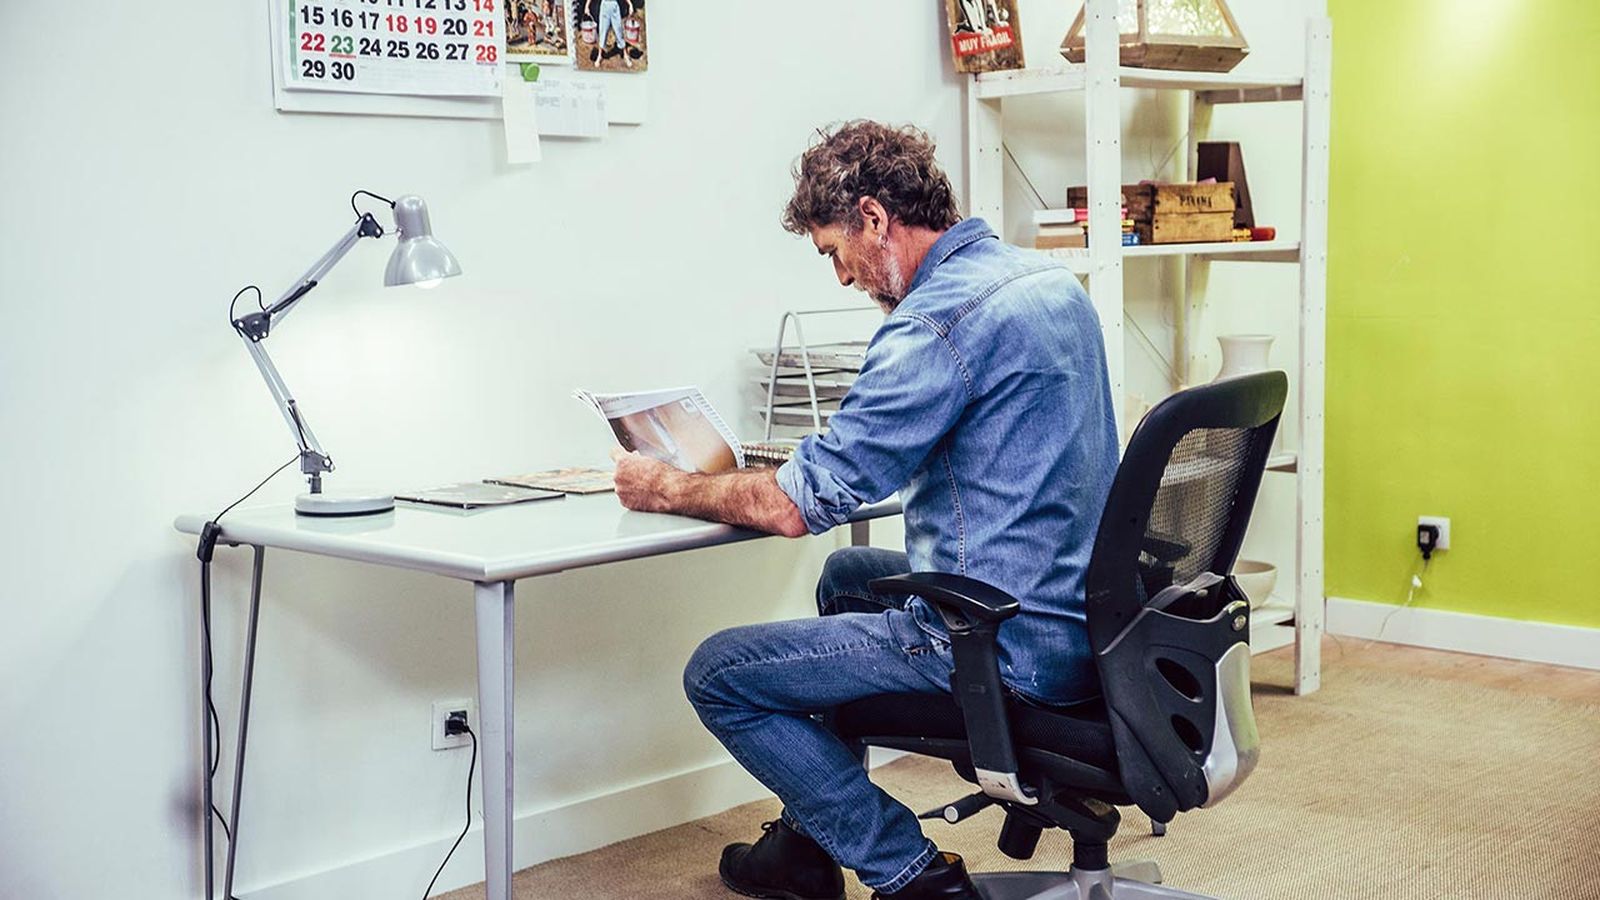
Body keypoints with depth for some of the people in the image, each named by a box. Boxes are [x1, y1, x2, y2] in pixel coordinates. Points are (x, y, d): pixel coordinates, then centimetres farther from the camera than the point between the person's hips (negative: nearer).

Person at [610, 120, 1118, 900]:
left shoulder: (938, 318, -20)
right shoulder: (1050, 281, 10)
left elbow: (797, 507, -19)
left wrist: (668, 489, -2)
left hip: (1012, 648, -10)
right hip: (1085, 617, 10)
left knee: (718, 675, -1)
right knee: (847, 576, 32)